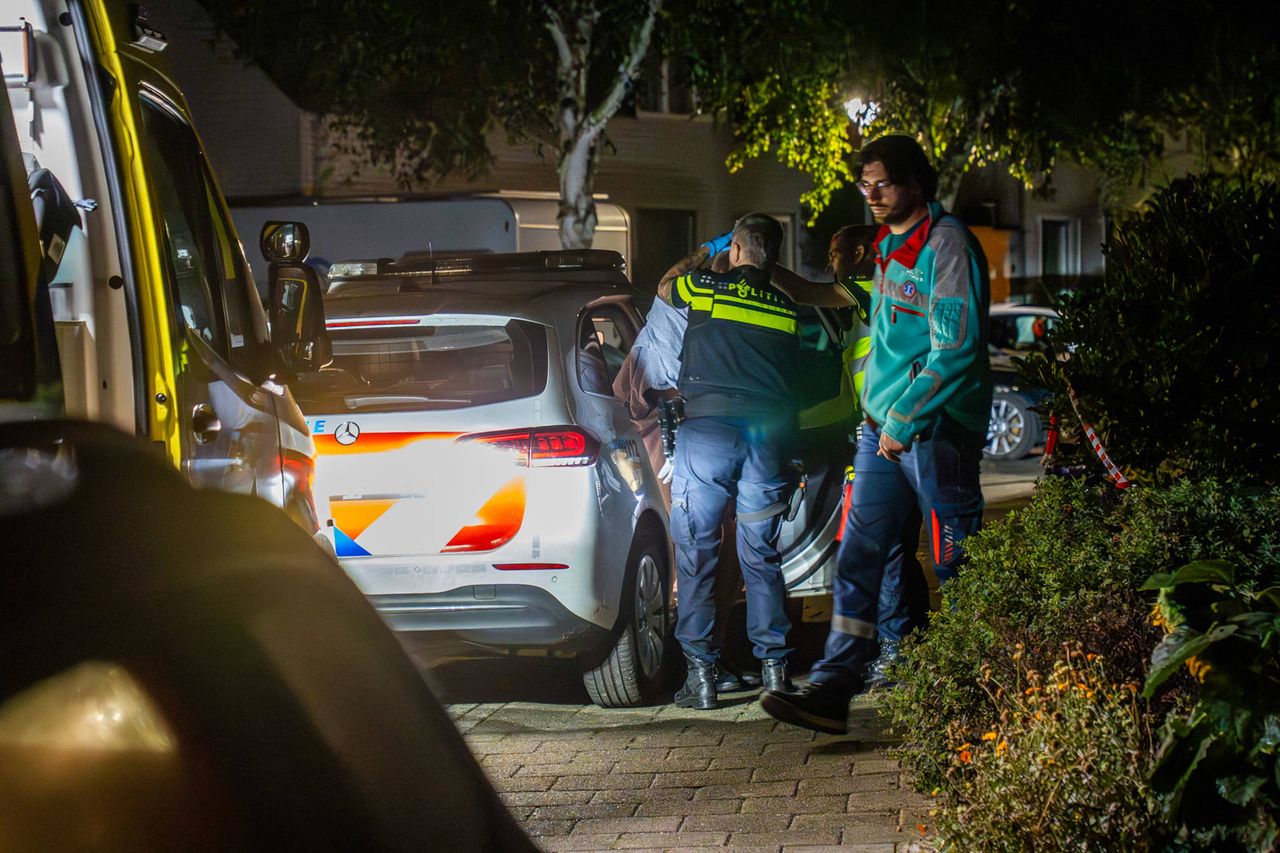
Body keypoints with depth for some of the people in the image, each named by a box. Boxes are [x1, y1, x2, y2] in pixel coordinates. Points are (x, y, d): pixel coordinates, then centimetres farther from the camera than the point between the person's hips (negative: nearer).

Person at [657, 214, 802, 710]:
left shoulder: (707, 288, 3)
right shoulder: (788, 311, 13)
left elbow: (666, 285, 26)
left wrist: (703, 254, 41)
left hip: (708, 425, -3)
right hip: (768, 435, 3)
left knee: (696, 553, 1)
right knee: (761, 555, 12)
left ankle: (701, 673, -2)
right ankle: (774, 665, 10)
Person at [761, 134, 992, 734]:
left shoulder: (946, 244, -11)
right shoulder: (888, 247, 17)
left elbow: (956, 347, -18)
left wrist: (904, 421, -16)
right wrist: (876, 410, 18)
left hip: (936, 428, -8)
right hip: (884, 427, 8)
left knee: (958, 568, -1)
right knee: (858, 558, 1)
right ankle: (832, 691, -2)